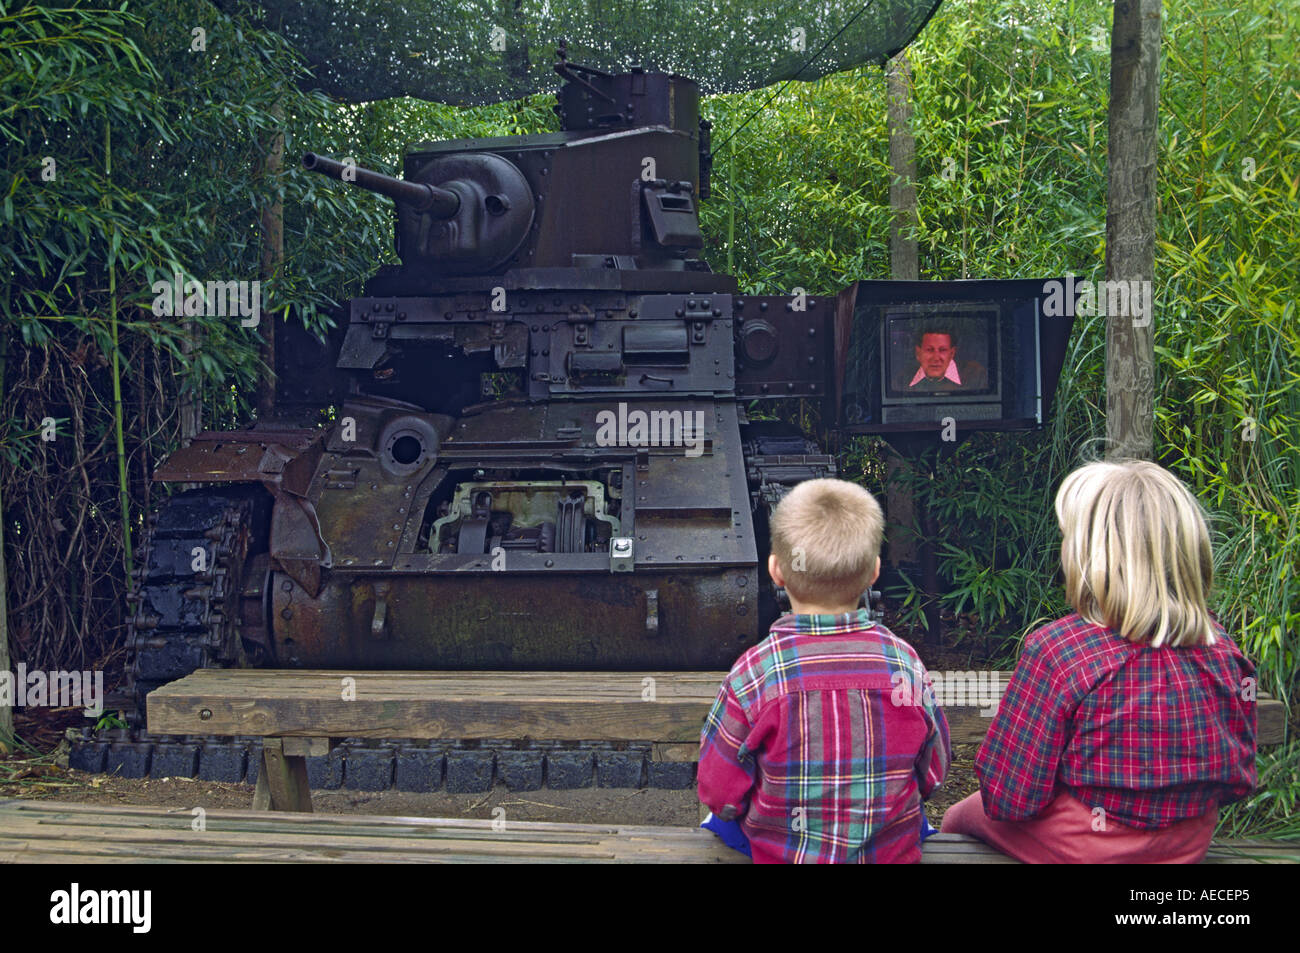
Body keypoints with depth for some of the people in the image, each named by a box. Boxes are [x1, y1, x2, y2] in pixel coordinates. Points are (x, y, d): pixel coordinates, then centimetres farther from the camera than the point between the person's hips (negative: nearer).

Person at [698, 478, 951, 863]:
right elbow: (933, 775, -2)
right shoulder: (904, 663, -17)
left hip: (783, 855, -2)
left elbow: (722, 796, -14)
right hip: (895, 851, 3)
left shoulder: (751, 675, -24)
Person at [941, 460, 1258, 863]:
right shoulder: (1221, 649, -11)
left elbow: (1007, 798, -22)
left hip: (1078, 848, -6)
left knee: (958, 816, 25)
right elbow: (1237, 781, 1)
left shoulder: (1055, 651, -27)